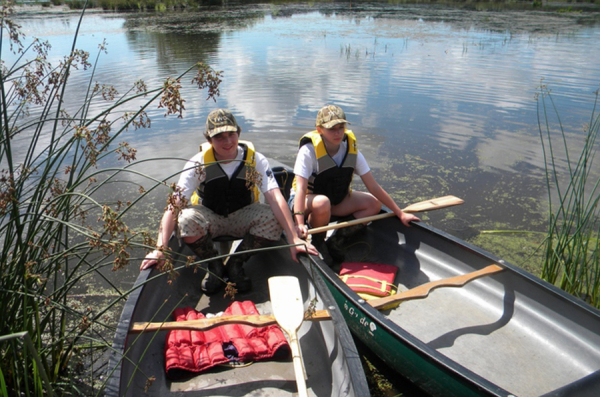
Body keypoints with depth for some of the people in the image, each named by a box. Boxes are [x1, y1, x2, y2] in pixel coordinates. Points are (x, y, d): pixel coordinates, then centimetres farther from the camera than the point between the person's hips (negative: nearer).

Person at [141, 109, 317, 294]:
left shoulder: (255, 159, -15)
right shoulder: (198, 163, -16)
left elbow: (275, 198, -25)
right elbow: (174, 205, -22)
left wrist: (294, 239, -34)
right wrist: (160, 248, -33)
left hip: (242, 218, 1)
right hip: (209, 219, 0)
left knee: (273, 219, -30)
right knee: (186, 220, -33)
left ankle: (235, 264, -5)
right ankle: (214, 266, -4)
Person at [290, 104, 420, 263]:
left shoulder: (352, 150, -10)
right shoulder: (309, 150, -23)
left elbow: (374, 187, -9)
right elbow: (300, 189, -32)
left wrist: (400, 213, -10)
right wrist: (300, 224, -47)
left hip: (337, 200, 5)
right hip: (307, 201, -5)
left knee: (374, 204, -12)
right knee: (322, 203, -40)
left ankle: (337, 239, -8)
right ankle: (316, 244, -13)